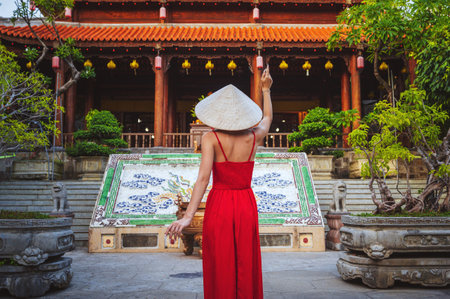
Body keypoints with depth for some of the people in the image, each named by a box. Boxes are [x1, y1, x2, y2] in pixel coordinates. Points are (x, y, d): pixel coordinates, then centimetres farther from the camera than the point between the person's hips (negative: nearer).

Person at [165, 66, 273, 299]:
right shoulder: (253, 137, 0)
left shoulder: (211, 138, -9)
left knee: (220, 271, 6)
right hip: (247, 206, 3)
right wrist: (266, 90, 36)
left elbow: (203, 177, -20)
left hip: (218, 205, -2)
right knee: (246, 269, 11)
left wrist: (188, 216, -25)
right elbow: (267, 118, 23)